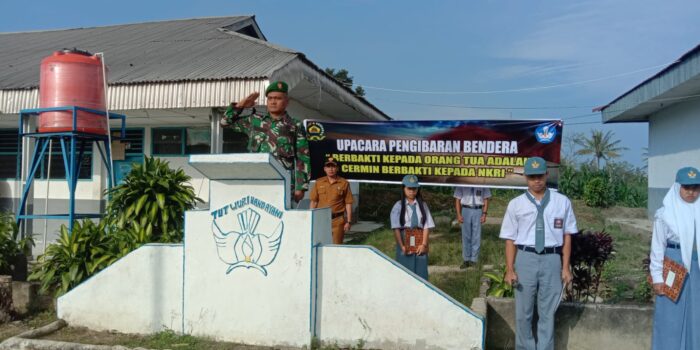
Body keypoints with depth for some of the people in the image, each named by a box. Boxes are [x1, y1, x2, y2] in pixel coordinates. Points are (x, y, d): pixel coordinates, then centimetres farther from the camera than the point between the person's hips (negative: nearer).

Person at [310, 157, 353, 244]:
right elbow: (313, 202, 10)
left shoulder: (344, 183, 1)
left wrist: (348, 221, -2)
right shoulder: (319, 183, 8)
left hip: (338, 220, -2)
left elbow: (348, 204, 2)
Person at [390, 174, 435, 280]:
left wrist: (424, 244, -9)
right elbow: (396, 229, -6)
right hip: (405, 244, -2)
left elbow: (427, 226, 0)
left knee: (420, 272, 5)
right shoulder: (398, 206, -1)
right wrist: (402, 246, -13)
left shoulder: (422, 205, 5)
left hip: (420, 245, 2)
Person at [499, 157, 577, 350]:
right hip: (525, 258, 0)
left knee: (547, 313, 11)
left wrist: (566, 267, 0)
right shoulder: (516, 204, 1)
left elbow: (567, 236, 4)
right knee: (523, 312, 11)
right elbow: (510, 239, 1)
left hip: (552, 260, 0)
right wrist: (510, 269, -5)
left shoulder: (562, 202, 2)